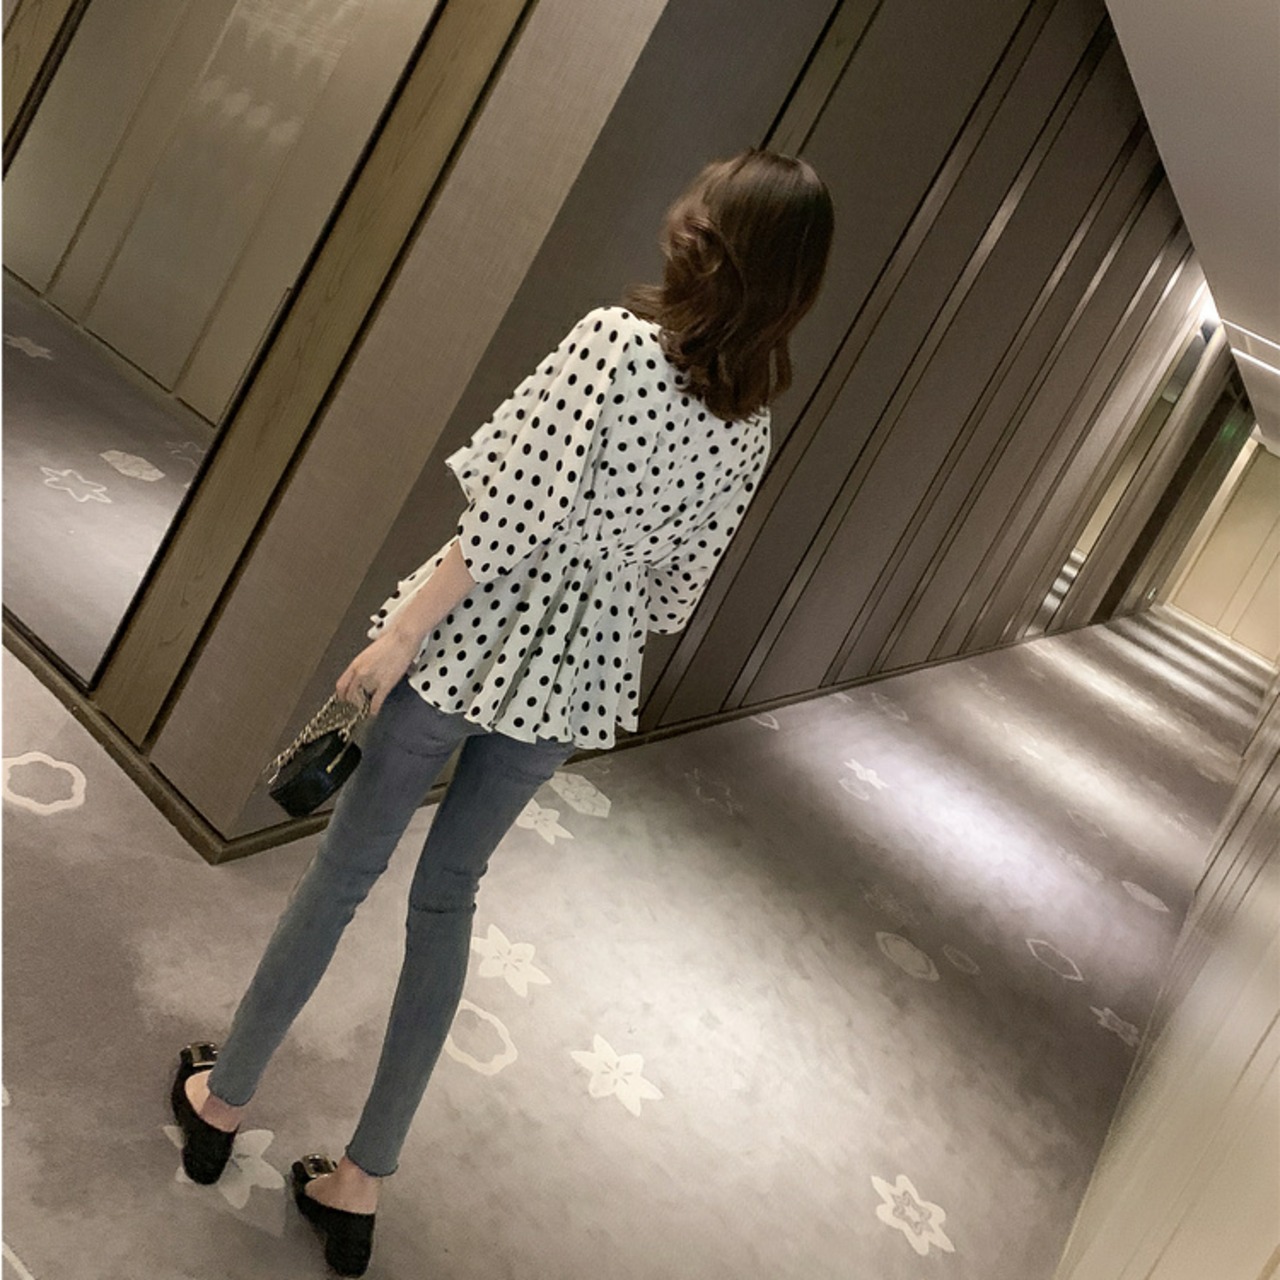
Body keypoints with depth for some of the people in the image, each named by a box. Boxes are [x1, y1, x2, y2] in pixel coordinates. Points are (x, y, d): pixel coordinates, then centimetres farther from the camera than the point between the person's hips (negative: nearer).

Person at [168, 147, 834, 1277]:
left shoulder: (615, 340, -16)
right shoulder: (755, 422, 0)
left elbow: (509, 519, -20)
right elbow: (678, 580, 5)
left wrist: (400, 634, -12)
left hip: (475, 641, -4)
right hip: (579, 676, 5)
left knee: (349, 865, 13)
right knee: (448, 894, 17)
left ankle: (222, 1098, 34)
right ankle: (363, 1179, 26)